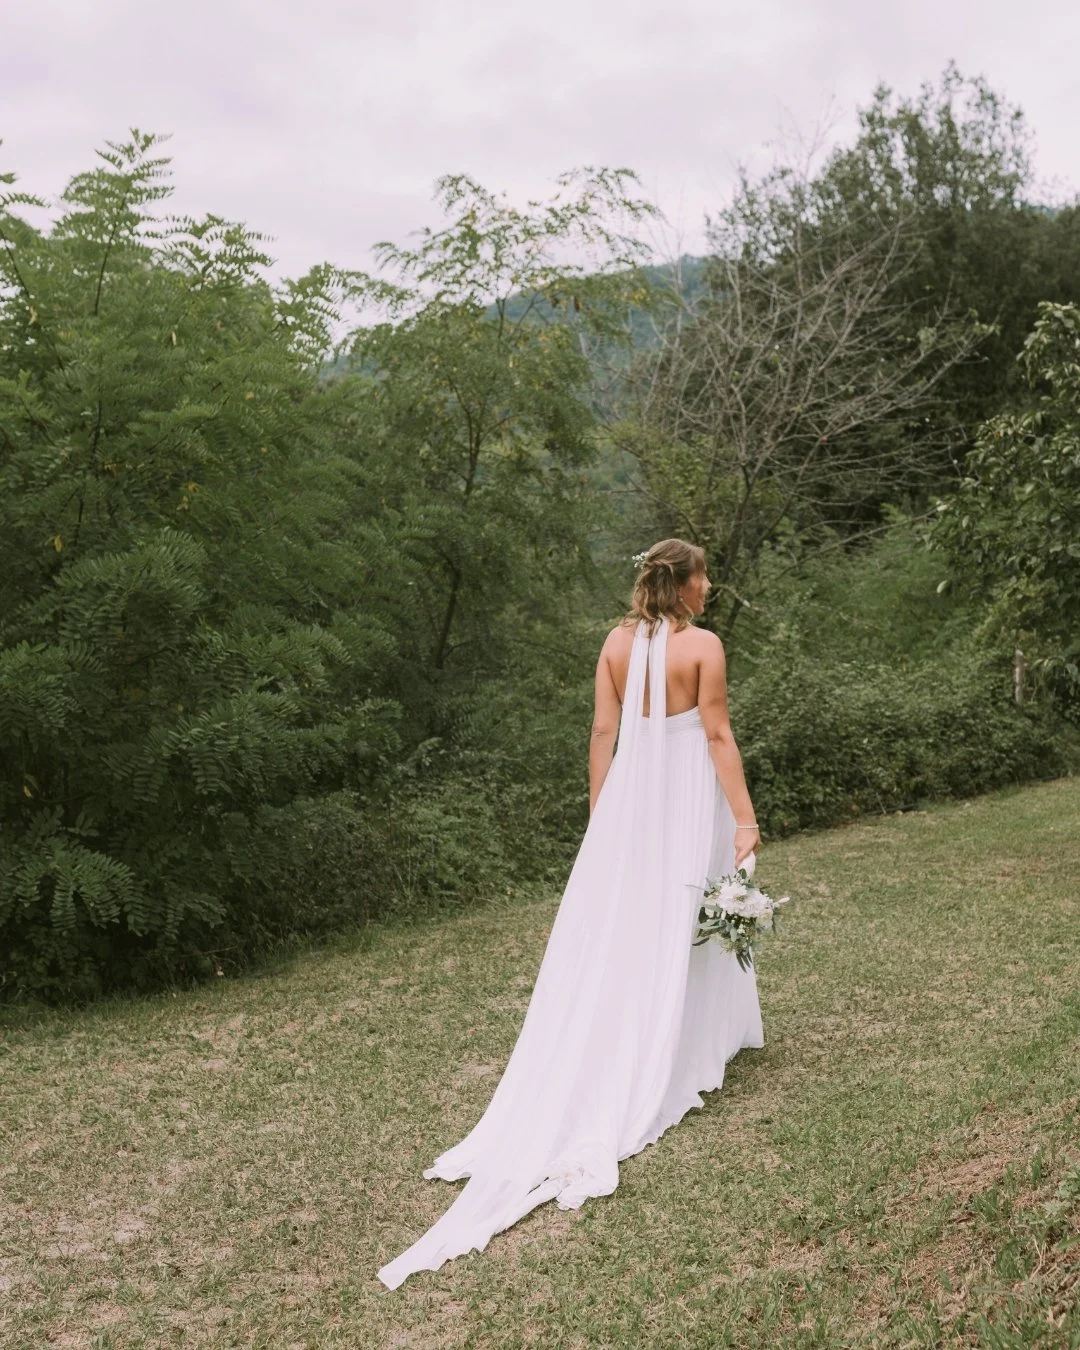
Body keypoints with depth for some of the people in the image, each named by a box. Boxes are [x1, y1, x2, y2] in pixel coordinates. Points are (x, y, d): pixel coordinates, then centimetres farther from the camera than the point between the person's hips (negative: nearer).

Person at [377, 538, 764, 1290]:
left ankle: (588, 1080, 12)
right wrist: (745, 818, -9)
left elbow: (604, 732, 4)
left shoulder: (617, 642, 4)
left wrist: (598, 815, 11)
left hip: (629, 796, 4)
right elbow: (718, 736, -12)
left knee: (609, 929, 8)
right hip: (688, 801, -4)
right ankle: (677, 1062, 15)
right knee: (680, 928, 6)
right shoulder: (703, 646, -9)